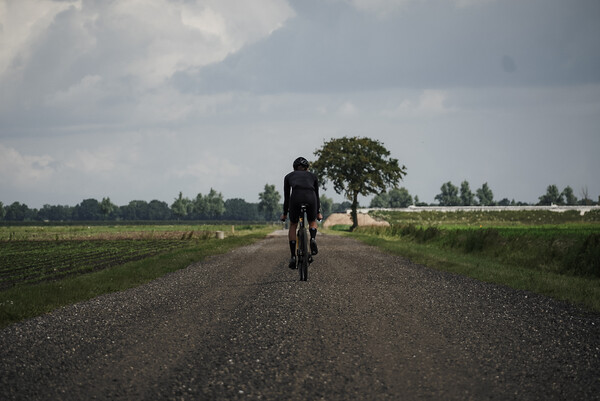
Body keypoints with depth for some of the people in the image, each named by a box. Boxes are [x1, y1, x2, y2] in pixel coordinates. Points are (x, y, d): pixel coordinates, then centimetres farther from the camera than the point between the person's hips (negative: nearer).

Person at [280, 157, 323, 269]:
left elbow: (286, 197, 31)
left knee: (293, 225, 21)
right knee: (312, 222, 29)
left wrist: (284, 213, 40)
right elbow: (316, 195, 34)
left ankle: (293, 257, 12)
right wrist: (318, 212, 43)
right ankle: (313, 239, -3)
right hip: (310, 197, 1)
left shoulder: (289, 176, 29)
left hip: (296, 198, -1)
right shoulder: (312, 176, 30)